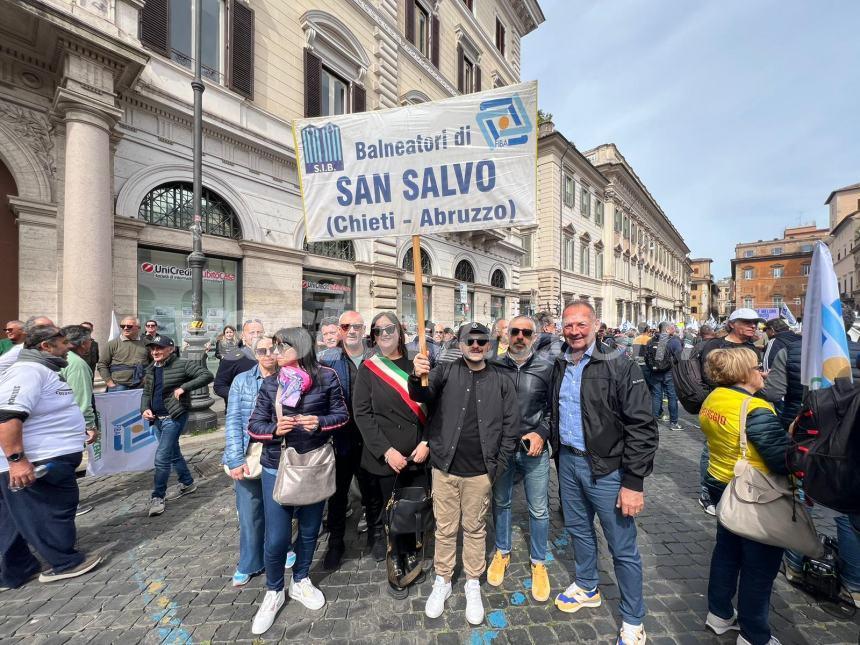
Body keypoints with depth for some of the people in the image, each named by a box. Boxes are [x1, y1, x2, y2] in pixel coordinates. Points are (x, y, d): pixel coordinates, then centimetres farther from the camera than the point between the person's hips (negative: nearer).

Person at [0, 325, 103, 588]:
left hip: (49, 458, 10)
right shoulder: (28, 371, -20)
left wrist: (81, 430, 32)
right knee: (54, 511, 4)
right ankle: (67, 563, 20)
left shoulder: (41, 370, 15)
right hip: (37, 465, -10)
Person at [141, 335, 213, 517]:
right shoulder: (151, 370, 9)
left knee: (161, 457, -8)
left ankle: (158, 497, 8)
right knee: (173, 454, 19)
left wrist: (184, 387, -24)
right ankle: (187, 483, 36)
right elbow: (146, 393, 15)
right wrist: (145, 409, -4)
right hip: (157, 419, 8)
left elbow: (207, 375, -19)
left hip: (174, 417, -8)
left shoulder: (182, 365, -13)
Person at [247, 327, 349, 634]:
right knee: (276, 537, 4)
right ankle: (274, 592, 34)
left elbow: (342, 414, -2)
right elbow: (254, 425, 0)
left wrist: (320, 422, -20)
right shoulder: (270, 382, -3)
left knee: (310, 530, 17)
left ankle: (300, 581, 45)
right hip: (277, 466, 0)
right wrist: (275, 429, -20)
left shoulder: (326, 377, -9)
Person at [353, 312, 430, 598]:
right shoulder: (368, 368, -2)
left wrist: (426, 442, -7)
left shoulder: (415, 365, 3)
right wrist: (386, 451, -13)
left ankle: (411, 555, 37)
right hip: (385, 456, -2)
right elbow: (362, 413, -7)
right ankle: (397, 563, 34)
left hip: (418, 454, 2)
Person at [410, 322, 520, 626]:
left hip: (480, 471, 0)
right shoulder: (446, 372, -3)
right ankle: (442, 581, 38)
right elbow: (422, 395, -17)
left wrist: (499, 465, -2)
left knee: (475, 529, 18)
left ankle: (473, 583, 39)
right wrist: (417, 377, -39)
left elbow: (511, 425, 1)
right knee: (445, 529, 16)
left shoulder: (501, 380, -1)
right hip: (445, 467, 0)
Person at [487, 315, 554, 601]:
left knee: (539, 510, 13)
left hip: (534, 450, 0)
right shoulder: (494, 366, -6)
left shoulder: (546, 368, -7)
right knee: (501, 502, 19)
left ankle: (538, 563, 37)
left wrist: (542, 433, -10)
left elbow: (554, 408, 2)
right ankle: (502, 552, 42)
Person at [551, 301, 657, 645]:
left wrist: (634, 482, -18)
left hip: (606, 468, -5)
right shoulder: (560, 366, 3)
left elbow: (642, 427, -17)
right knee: (578, 529, 23)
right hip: (568, 461, 6)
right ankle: (587, 588, 47)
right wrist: (555, 446, 11)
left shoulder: (621, 367, -16)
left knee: (623, 548, 10)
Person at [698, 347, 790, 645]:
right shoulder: (756, 410, -26)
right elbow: (784, 461, -24)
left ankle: (719, 614, 40)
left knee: (727, 550, 23)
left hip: (722, 486, 7)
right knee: (760, 565, 12)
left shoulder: (712, 399, -3)